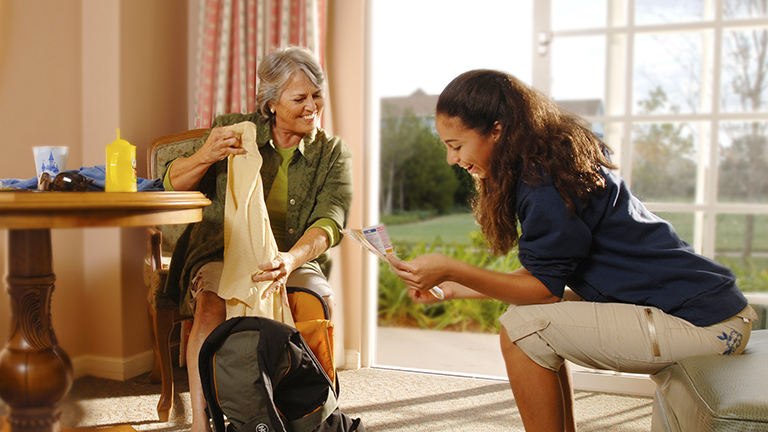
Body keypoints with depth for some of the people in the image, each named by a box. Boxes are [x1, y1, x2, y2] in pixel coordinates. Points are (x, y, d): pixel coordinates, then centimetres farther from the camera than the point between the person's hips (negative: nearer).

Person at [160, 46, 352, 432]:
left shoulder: (333, 154, 5)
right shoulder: (233, 130, 5)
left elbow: (329, 222, -11)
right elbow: (174, 184, 5)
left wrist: (291, 259, -33)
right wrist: (205, 155, -19)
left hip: (297, 261, 0)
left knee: (321, 302, -32)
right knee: (213, 303, -33)